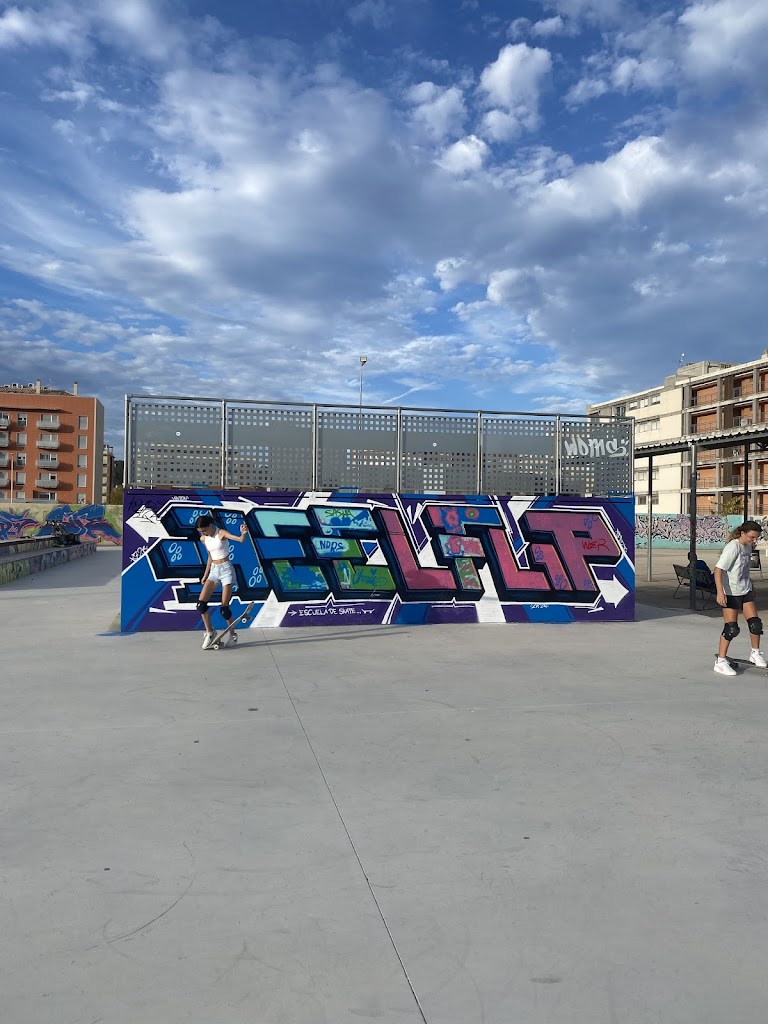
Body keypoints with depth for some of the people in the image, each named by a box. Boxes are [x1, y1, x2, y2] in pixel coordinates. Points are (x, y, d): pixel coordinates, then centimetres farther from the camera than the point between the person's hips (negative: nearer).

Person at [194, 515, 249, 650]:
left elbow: (241, 540, -26)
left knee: (224, 607, -7)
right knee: (201, 603, -7)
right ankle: (209, 631, 9)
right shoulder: (203, 539, 6)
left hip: (226, 569, -6)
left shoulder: (221, 534, -12)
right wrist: (206, 574, 18)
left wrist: (244, 533, -48)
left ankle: (232, 635, 12)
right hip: (214, 571, 6)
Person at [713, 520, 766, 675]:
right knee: (731, 628, -6)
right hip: (730, 593, -8)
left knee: (755, 622, 6)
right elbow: (718, 569, -26)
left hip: (745, 591, 8)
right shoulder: (733, 547, -20)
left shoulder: (748, 546, 6)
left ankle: (756, 654, 28)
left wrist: (750, 587, 28)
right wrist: (720, 592, -34)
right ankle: (720, 661, 4)